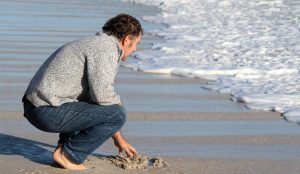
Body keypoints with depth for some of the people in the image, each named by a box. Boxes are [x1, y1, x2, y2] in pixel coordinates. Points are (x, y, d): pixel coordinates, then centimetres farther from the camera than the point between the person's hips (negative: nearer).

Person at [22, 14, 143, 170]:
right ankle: (69, 154, -3)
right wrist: (117, 102, 5)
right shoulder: (106, 48, -9)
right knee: (117, 114, -9)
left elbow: (98, 92, 31)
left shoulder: (94, 43, 23)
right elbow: (102, 94, -21)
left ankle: (64, 147, 17)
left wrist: (118, 138, 35)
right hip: (50, 113, -10)